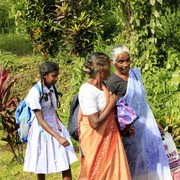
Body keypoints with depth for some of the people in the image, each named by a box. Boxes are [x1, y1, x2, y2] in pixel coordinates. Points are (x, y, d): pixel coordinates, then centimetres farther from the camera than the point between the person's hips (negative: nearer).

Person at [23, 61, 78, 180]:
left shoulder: (53, 87, 0)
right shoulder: (35, 93, -20)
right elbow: (40, 120, -22)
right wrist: (58, 137, -28)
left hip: (56, 127, 6)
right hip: (42, 131, -6)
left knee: (66, 165, 0)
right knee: (41, 168, 6)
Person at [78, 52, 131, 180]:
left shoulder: (102, 85, 4)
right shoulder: (87, 91, -22)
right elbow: (95, 123, -25)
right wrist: (112, 103, -16)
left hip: (109, 136, 8)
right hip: (95, 139, -8)